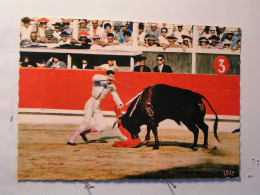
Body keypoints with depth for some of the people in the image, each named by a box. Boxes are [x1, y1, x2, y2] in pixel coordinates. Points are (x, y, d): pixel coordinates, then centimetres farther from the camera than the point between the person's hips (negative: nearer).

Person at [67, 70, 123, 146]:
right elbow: (94, 77, -27)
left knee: (102, 127, 1)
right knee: (87, 123, -23)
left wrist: (120, 104, -8)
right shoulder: (98, 80, -4)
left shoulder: (111, 86, 13)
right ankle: (71, 140, -17)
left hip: (97, 108, 7)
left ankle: (84, 132, 19)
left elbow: (115, 95, 10)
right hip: (91, 104, -7)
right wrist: (106, 78, -33)